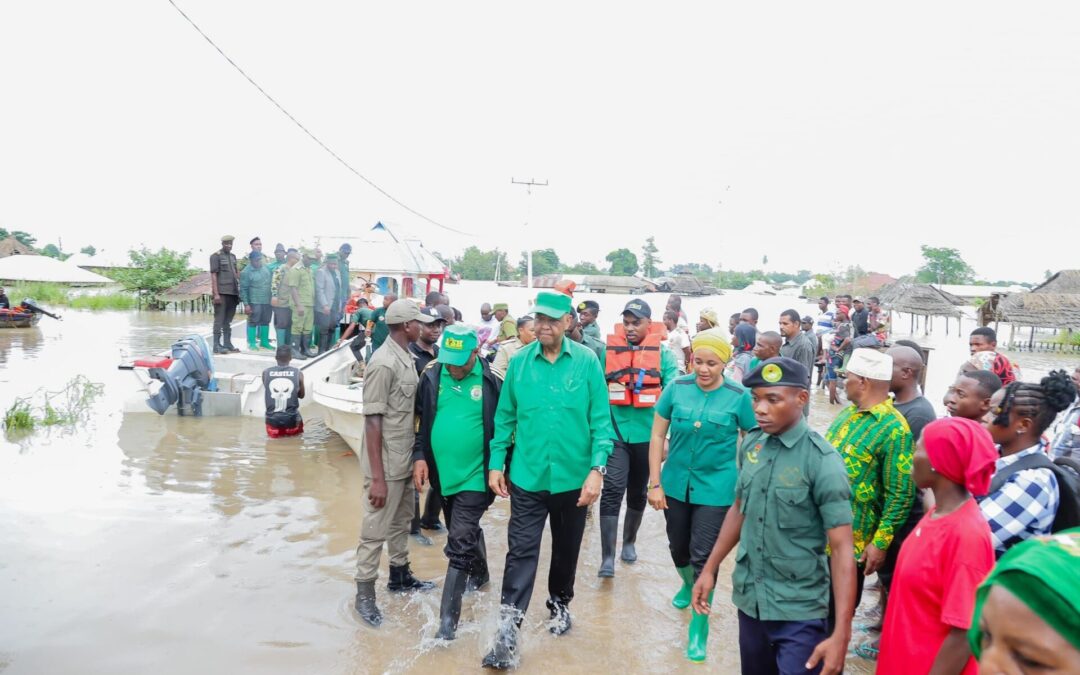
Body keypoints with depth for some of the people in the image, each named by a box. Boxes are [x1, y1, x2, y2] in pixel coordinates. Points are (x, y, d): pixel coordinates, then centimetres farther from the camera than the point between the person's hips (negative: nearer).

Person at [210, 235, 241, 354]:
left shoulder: (233, 256, 17)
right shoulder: (216, 256, -3)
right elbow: (213, 275, -8)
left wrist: (238, 291, 13)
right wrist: (216, 294, -15)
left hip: (233, 293, 6)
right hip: (221, 293, -6)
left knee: (228, 320, 12)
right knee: (219, 320, -4)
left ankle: (227, 344, 18)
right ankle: (217, 345, -1)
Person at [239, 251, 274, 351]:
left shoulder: (266, 268, 9)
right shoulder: (246, 272, -9)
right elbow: (243, 289, -9)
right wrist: (246, 304, -13)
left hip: (267, 301, 6)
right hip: (254, 302, -6)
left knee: (265, 321, 11)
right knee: (253, 322, -1)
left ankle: (264, 342, 21)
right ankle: (252, 343, 7)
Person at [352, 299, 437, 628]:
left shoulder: (406, 358, 5)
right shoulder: (383, 364, -21)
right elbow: (372, 421, -21)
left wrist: (417, 456, 15)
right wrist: (377, 477, -21)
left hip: (406, 460, 8)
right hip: (386, 465, -8)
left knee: (401, 522, 21)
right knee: (376, 529, 4)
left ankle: (400, 574, 37)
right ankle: (364, 593, 17)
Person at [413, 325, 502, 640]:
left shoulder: (491, 381, -11)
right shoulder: (431, 378, -1)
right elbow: (420, 421, 8)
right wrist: (419, 456, -1)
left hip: (475, 477, -5)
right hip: (442, 474, 5)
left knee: (459, 546, -8)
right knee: (466, 532, 24)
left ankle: (448, 619, -1)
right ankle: (479, 575, 49)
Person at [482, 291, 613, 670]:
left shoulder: (587, 362, -9)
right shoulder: (519, 362, -4)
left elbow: (600, 421, -7)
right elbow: (505, 418, 4)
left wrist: (597, 469, -14)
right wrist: (496, 464, 2)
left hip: (573, 478, 0)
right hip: (527, 477, 0)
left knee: (566, 549, 19)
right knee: (521, 553, -2)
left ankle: (560, 604, 43)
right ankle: (507, 635, 4)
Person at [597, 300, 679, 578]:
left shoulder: (663, 353, -2)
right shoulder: (608, 350, 0)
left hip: (646, 434, 1)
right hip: (615, 432, -1)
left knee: (638, 492, 16)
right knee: (612, 491, -11)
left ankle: (629, 542, 37)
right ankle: (607, 557, -8)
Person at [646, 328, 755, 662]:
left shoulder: (739, 396, -10)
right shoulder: (676, 388, -7)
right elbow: (657, 436, -2)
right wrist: (655, 483, -4)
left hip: (716, 488, -3)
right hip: (676, 483, 3)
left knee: (703, 557, 0)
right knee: (678, 548, 19)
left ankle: (699, 626, 18)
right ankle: (687, 586, 52)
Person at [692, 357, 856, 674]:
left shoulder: (822, 462, -17)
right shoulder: (750, 444, -1)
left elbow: (842, 549, -18)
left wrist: (841, 634, -22)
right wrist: (710, 569, 13)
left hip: (798, 611, -5)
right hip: (749, 598, 5)